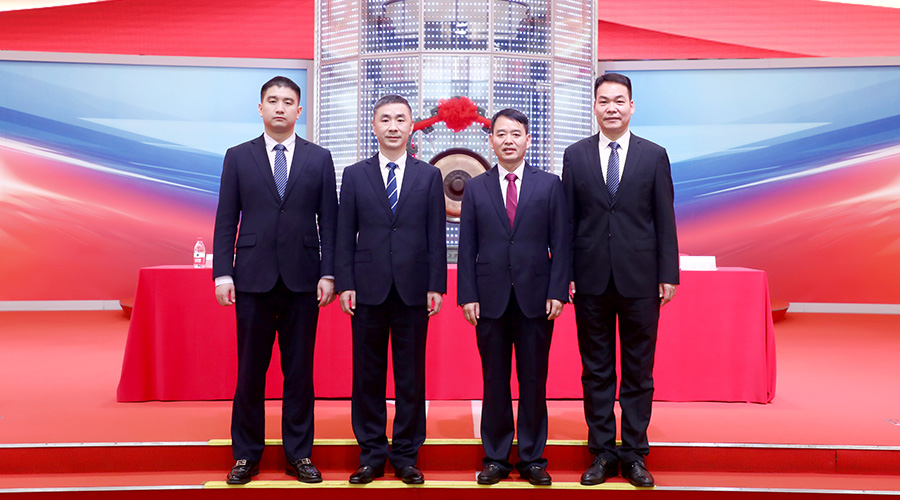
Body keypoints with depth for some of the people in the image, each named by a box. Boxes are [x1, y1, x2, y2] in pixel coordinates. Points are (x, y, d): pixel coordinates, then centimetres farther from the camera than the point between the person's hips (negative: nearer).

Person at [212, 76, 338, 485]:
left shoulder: (319, 159, 8)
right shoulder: (238, 157, 7)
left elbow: (329, 221, 5)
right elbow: (226, 221, 5)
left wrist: (328, 274, -3)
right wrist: (222, 274, -4)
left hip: (302, 279, 0)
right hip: (253, 279, 0)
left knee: (299, 371, 6)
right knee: (250, 371, 5)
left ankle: (299, 454, 17)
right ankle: (246, 455, 18)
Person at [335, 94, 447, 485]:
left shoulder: (429, 176, 8)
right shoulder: (355, 175, 8)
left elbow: (437, 236, 4)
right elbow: (345, 235, 5)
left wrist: (436, 286, -3)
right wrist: (345, 283, -3)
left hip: (413, 289, 0)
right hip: (368, 289, 0)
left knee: (411, 376, 4)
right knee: (367, 374, 5)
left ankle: (406, 456, 15)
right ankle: (371, 455, 16)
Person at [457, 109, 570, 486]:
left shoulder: (549, 185, 6)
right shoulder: (475, 188, 8)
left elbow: (560, 243, 2)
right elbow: (467, 247, 6)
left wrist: (557, 292, -6)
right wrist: (467, 295, -2)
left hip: (535, 298, -1)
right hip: (490, 299, 1)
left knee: (534, 381, 5)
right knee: (494, 382, 7)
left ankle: (532, 459, 17)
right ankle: (495, 458, 18)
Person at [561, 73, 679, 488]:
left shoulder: (654, 156, 4)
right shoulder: (575, 155, 6)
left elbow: (665, 219, 3)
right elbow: (567, 219, 5)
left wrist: (668, 275, -2)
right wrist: (564, 274, 0)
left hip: (639, 279, -1)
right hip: (591, 280, 1)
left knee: (639, 371, 6)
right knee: (596, 371, 7)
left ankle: (635, 454, 17)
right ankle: (602, 452, 18)